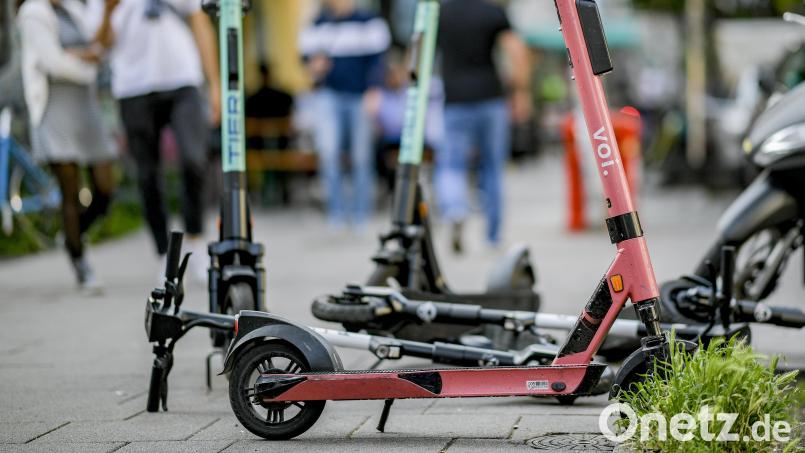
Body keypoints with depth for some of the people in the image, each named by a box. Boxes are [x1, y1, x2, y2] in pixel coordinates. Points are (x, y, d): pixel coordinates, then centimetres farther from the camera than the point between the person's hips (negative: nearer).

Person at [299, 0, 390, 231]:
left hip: (361, 97, -1)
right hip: (329, 94, 2)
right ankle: (336, 208, -5)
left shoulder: (367, 22, -3)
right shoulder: (319, 25, 6)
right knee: (327, 148, -16)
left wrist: (374, 92, -14)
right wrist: (314, 67, -8)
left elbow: (376, 59, -3)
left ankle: (360, 212, 19)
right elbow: (308, 54, 15)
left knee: (361, 156, 5)